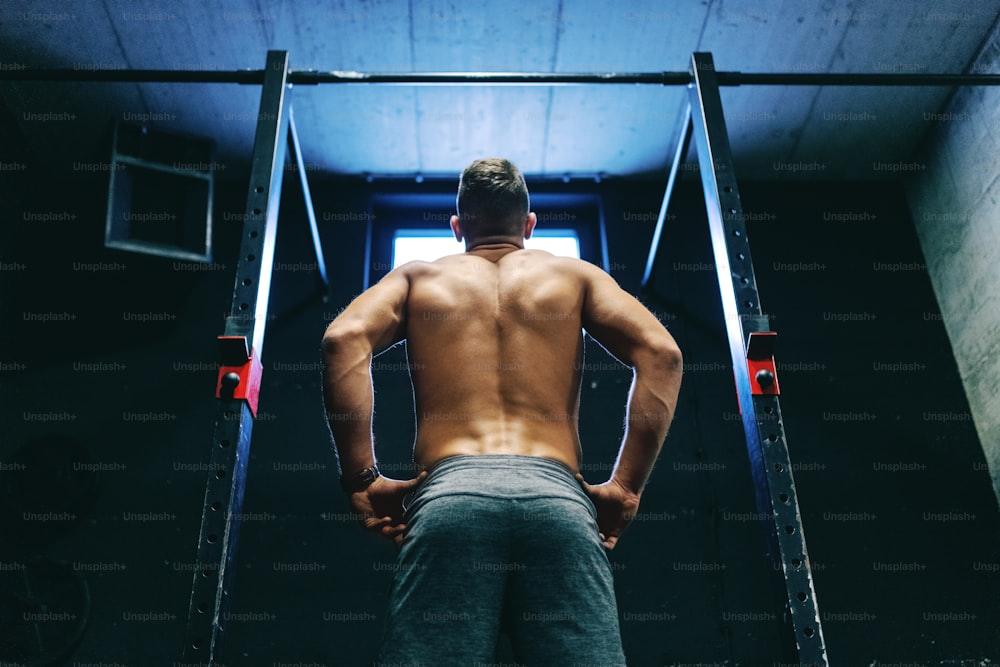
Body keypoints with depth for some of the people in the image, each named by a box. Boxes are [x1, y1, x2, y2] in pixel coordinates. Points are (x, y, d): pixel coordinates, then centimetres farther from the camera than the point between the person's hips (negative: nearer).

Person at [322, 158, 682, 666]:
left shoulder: (417, 277, 23)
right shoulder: (574, 275, 24)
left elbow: (344, 339, 3)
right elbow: (660, 353, 8)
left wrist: (362, 479, 3)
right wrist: (626, 485, 6)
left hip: (448, 493, 0)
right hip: (556, 494, 1)